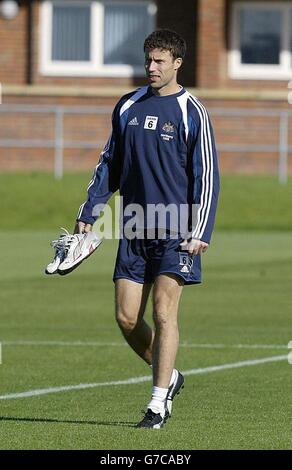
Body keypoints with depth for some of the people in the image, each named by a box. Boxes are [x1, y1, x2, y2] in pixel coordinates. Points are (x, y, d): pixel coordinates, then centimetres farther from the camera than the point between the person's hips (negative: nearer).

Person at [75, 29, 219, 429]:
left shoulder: (191, 112, -4)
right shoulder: (128, 107, 10)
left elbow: (206, 175, -6)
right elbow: (110, 164, 18)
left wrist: (201, 233, -12)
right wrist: (88, 213, 10)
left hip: (175, 231, -5)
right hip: (135, 231, 5)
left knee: (163, 313, -9)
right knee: (127, 317, 2)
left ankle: (159, 403, -3)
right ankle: (169, 376, 24)